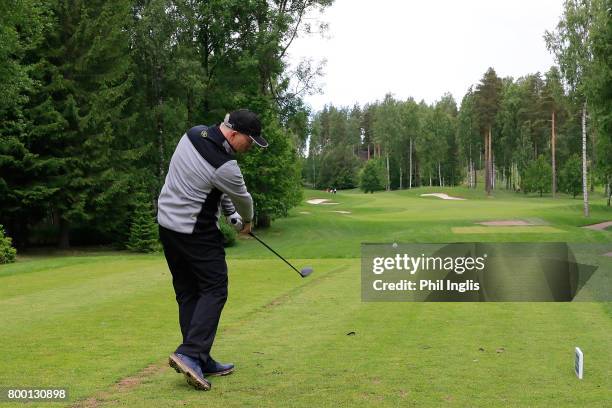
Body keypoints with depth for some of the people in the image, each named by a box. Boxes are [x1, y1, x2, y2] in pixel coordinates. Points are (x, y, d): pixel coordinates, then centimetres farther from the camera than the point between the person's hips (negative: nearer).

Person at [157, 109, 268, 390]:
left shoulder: (194, 133, 3)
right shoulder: (224, 166, -23)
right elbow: (242, 198, -2)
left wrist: (231, 214, 15)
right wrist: (247, 220, 19)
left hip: (167, 223, 9)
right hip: (196, 232, -9)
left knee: (187, 294, 10)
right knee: (214, 290, -2)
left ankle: (200, 362, 14)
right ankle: (190, 354, -12)